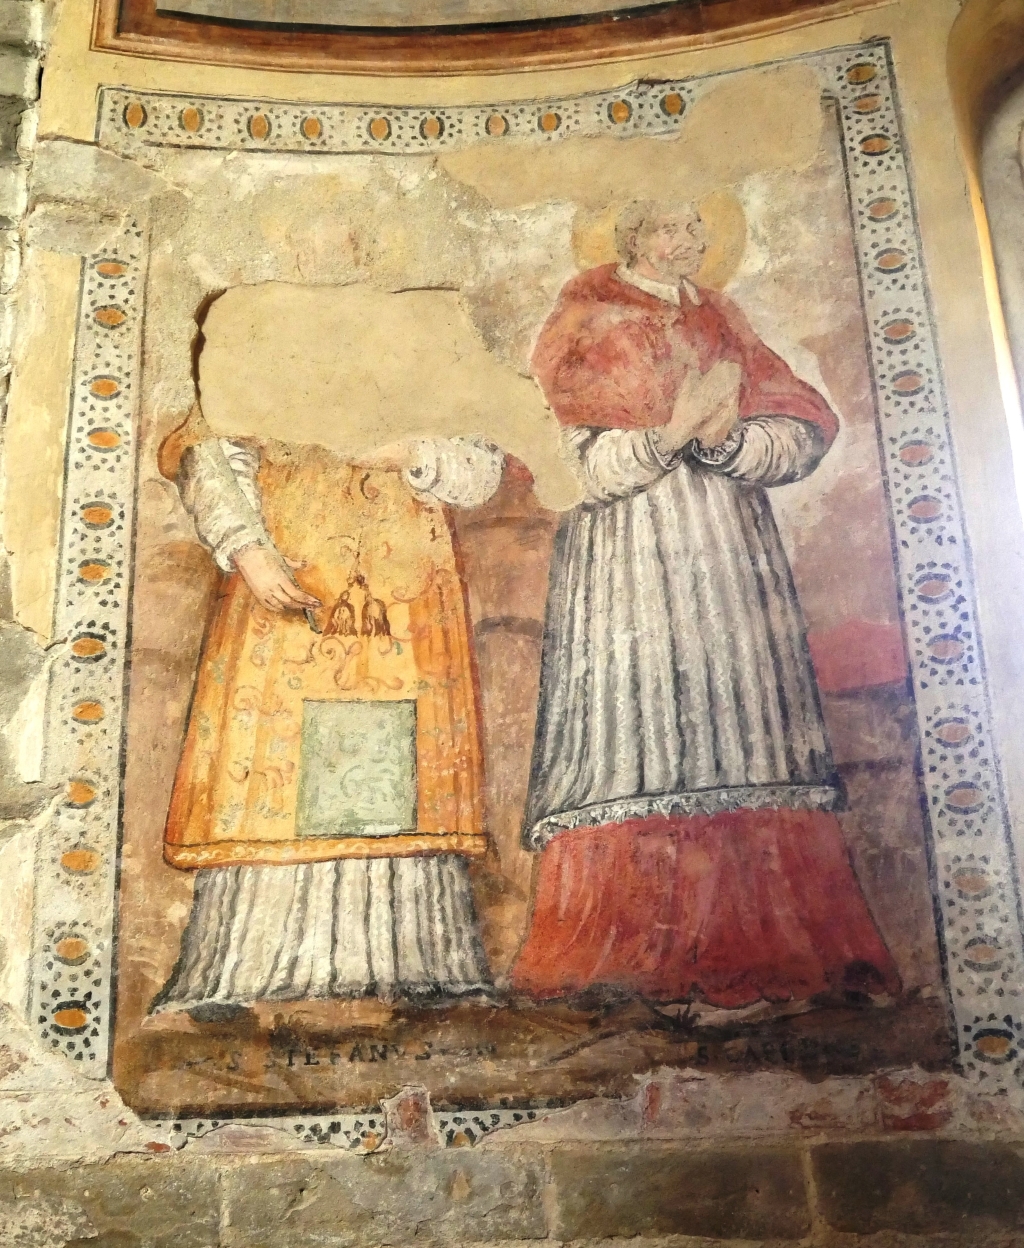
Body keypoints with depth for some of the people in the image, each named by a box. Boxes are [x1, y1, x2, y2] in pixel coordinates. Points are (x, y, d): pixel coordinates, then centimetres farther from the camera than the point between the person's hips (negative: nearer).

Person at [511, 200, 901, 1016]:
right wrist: (673, 428, -18)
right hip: (632, 560, -3)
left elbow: (798, 443, 7)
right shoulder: (594, 324, 10)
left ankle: (765, 946, -1)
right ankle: (630, 955, -9)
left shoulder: (720, 323, 21)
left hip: (732, 554, 4)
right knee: (640, 730, -11)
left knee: (746, 723, -4)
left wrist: (722, 436, -11)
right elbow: (597, 469, -3)